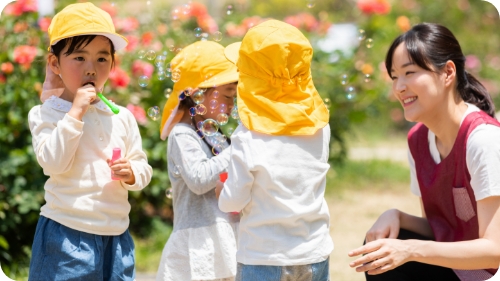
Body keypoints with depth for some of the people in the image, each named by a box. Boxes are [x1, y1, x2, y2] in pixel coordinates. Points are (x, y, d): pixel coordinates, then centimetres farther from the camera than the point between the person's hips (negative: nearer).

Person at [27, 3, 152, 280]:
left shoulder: (122, 117, 8)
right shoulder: (45, 114, -2)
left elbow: (143, 166, 13)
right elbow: (53, 163, -17)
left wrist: (132, 173, -10)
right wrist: (75, 112, -18)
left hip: (115, 235, 4)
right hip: (66, 235, -4)